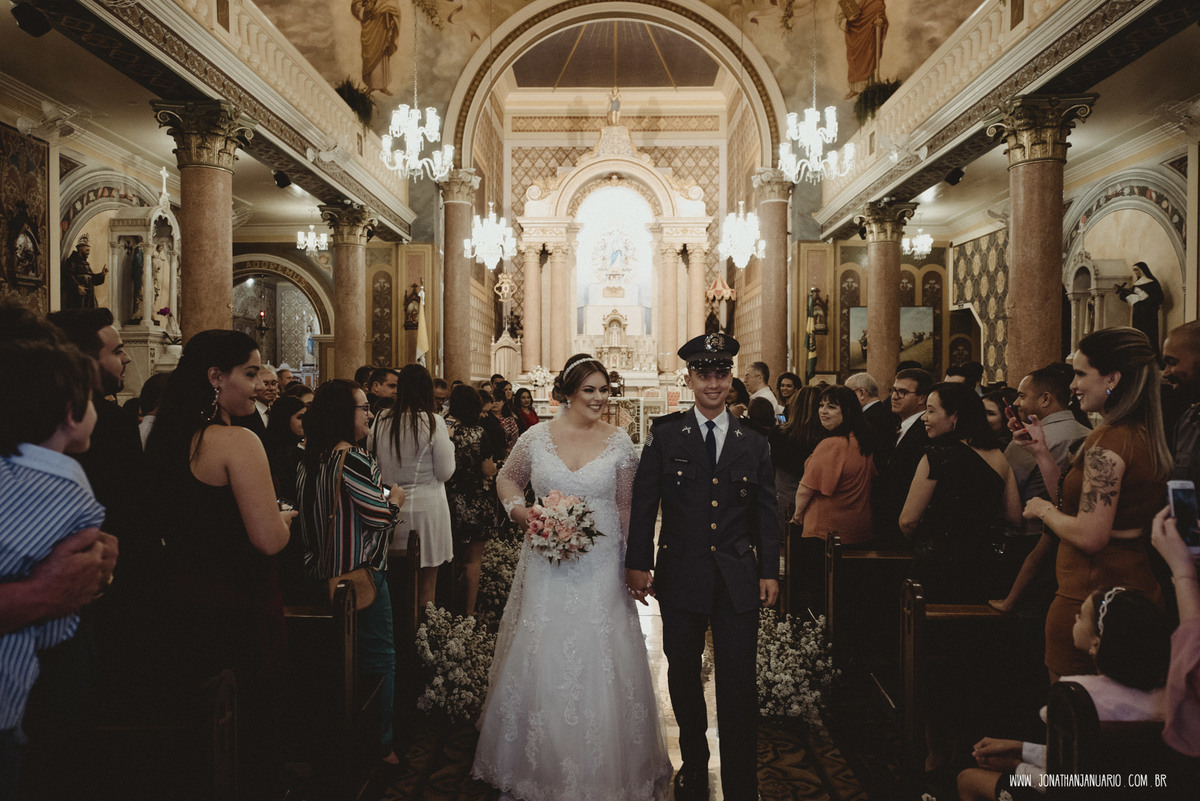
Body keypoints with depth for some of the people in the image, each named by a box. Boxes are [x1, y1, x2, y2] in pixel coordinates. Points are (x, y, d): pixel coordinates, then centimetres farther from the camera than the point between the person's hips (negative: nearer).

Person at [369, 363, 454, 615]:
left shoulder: (381, 421, -1)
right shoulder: (433, 421, -12)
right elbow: (445, 472, -9)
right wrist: (447, 443, 6)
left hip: (390, 507, 4)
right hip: (427, 506, -4)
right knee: (426, 583, 7)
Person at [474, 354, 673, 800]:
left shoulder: (618, 442, -1)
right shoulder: (537, 437, 0)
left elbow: (628, 506, 3)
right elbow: (507, 479, 15)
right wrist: (523, 513, -3)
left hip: (601, 566, 0)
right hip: (547, 567, 1)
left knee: (601, 665, 4)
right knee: (541, 661, 9)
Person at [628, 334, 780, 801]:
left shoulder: (754, 443, 6)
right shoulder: (665, 437, 1)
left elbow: (766, 514, 8)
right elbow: (643, 504, 0)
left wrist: (769, 571, 4)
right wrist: (637, 562, -4)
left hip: (738, 581, 0)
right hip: (681, 577, 0)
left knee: (739, 682, 1)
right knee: (683, 675, 13)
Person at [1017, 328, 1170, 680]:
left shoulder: (1106, 442, -20)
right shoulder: (1145, 436, 10)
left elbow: (1090, 535, -23)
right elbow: (1074, 504, 13)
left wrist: (1044, 509, -7)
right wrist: (1042, 451, 10)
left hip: (1089, 600, -10)